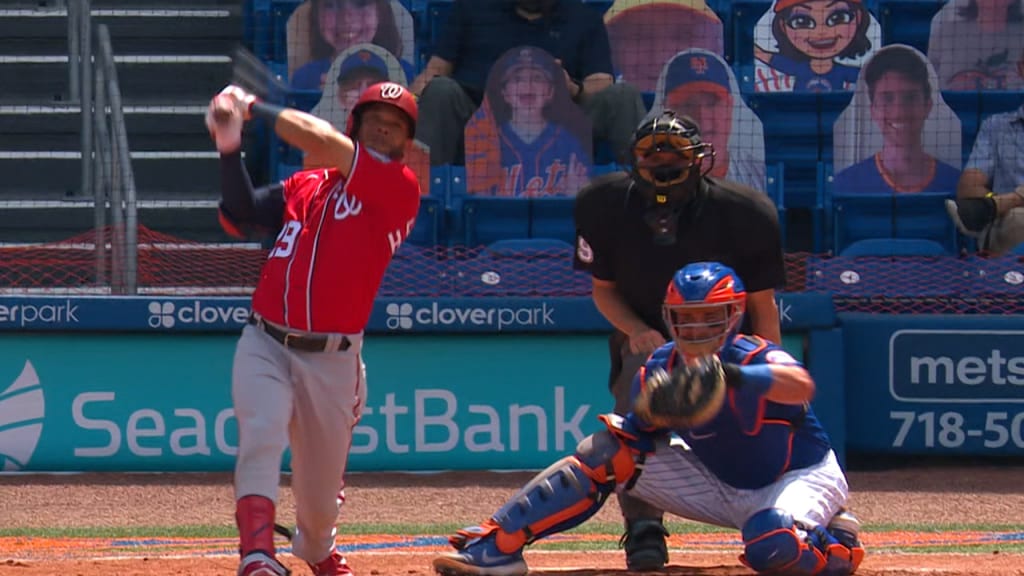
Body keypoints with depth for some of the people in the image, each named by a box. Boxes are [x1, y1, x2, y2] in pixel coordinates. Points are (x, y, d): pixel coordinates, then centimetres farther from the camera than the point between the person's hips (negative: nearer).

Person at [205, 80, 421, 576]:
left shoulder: (401, 190, -4)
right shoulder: (302, 187, 11)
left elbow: (320, 140, -11)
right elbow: (241, 218, -3)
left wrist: (255, 108, -2)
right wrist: (230, 148, -15)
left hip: (332, 361, -1)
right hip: (265, 346, 1)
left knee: (321, 489, 11)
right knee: (261, 436, -27)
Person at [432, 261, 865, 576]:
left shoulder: (756, 359, -27)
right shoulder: (658, 372, -10)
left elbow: (801, 386, -51)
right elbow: (641, 437, -1)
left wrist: (735, 376, -67)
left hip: (802, 477, -6)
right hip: (720, 484, 6)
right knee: (606, 452, -8)